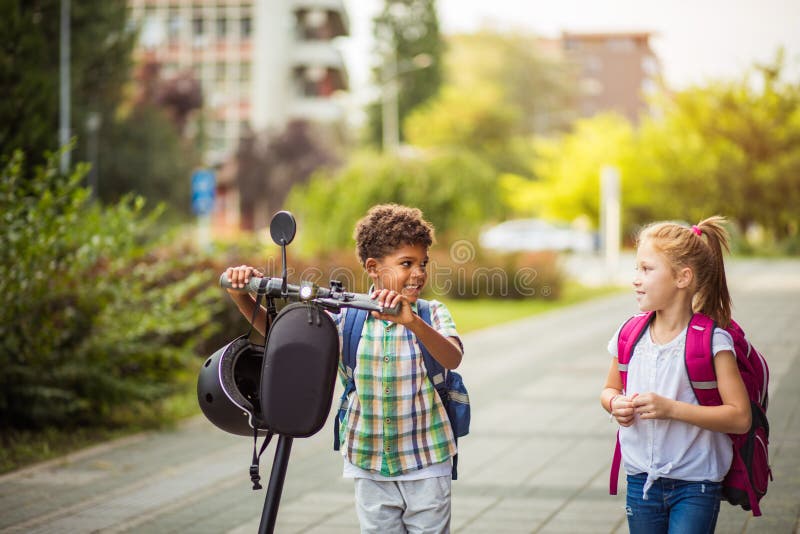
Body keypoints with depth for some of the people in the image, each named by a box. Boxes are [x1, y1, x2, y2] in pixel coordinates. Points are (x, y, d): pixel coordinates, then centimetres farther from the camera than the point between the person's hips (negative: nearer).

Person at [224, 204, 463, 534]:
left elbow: (453, 358, -27)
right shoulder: (347, 315, -3)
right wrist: (242, 296, -18)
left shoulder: (432, 314, -7)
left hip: (426, 466, -1)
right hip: (369, 466, 1)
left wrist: (413, 322, -45)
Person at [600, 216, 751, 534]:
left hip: (695, 486, -4)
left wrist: (671, 408, -23)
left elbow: (740, 417, -16)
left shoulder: (712, 341, -13)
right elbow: (610, 389, 17)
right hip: (641, 481, 5)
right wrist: (616, 404, -7)